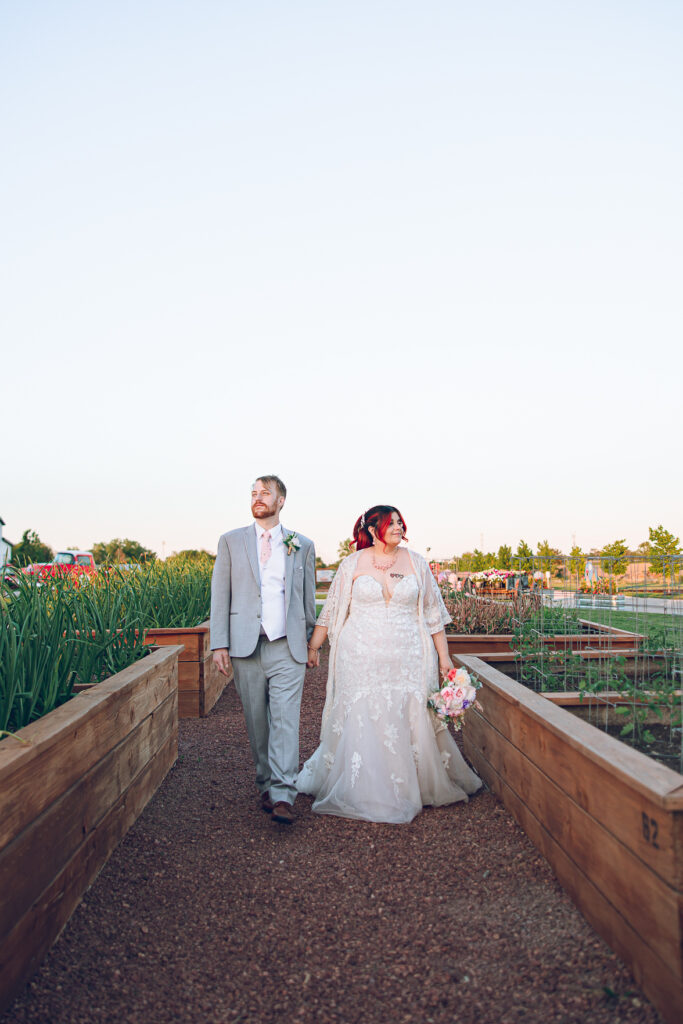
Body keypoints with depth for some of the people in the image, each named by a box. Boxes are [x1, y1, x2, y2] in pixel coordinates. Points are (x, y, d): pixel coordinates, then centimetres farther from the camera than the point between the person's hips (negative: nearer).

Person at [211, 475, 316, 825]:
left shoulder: (303, 545, 9)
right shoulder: (231, 541, 8)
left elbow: (308, 598, 14)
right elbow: (220, 595, 4)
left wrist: (312, 643, 14)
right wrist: (219, 644, -3)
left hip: (288, 648, 0)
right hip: (246, 647, 1)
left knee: (286, 720, -7)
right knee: (256, 722, 9)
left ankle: (282, 795, -5)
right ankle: (266, 786, 23)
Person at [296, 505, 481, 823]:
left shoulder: (415, 562, 5)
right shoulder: (353, 564, 2)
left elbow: (432, 612, 7)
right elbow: (332, 610, 6)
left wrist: (444, 657, 4)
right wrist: (311, 648, 3)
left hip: (408, 659, 1)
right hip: (362, 659, -1)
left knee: (412, 720, 3)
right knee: (361, 721, 1)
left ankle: (415, 787, 25)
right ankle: (363, 792, 20)